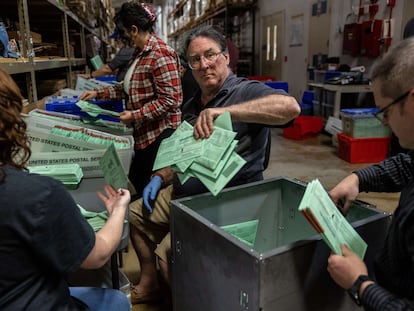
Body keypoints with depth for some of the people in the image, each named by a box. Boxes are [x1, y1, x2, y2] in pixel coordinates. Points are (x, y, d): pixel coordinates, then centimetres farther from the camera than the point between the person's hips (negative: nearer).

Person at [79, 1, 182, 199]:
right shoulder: (141, 52, 12)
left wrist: (135, 115, -19)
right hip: (145, 131, 10)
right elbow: (130, 87, 20)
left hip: (160, 132, -10)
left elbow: (170, 100, -24)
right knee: (137, 181, 19)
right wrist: (98, 93, 14)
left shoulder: (160, 54, -19)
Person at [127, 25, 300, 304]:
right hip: (181, 195, 9)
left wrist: (224, 111, -41)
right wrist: (160, 178, 5)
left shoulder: (247, 91, -13)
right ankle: (149, 286, 33)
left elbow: (290, 106, -34)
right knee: (135, 215, 17)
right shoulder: (191, 106, 12)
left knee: (170, 253, -21)